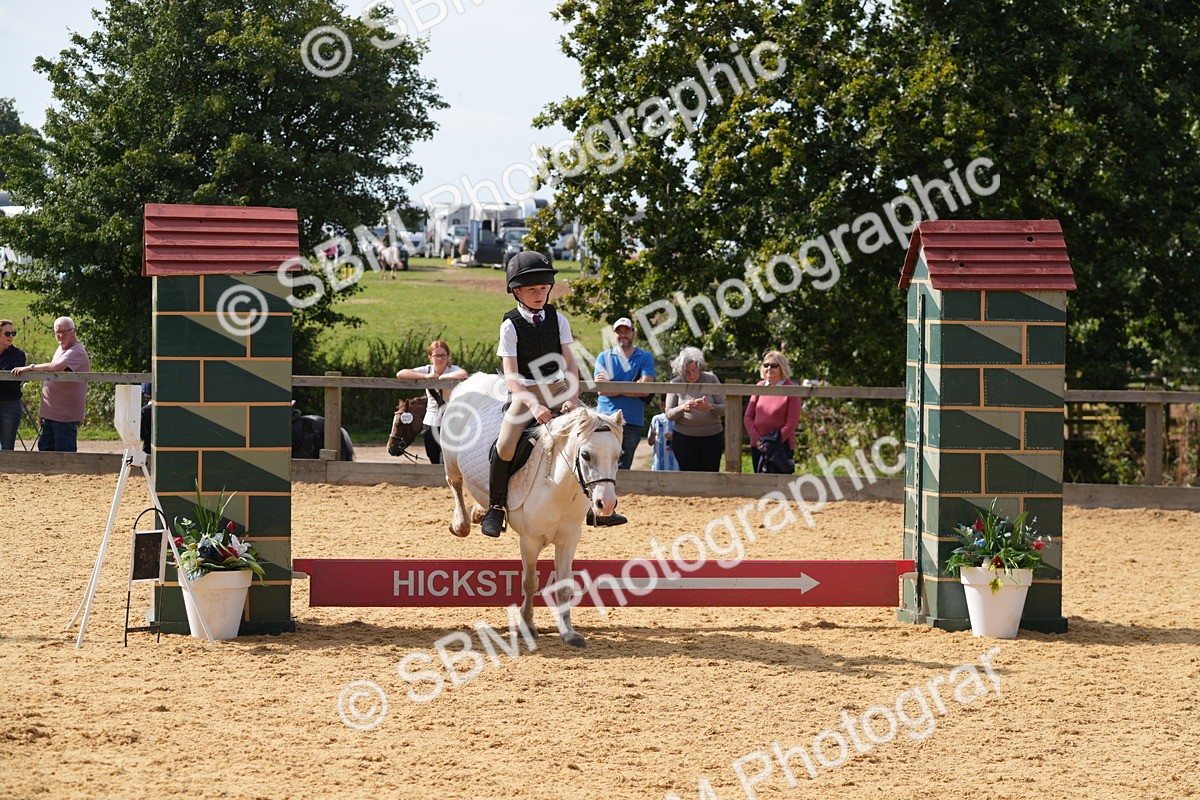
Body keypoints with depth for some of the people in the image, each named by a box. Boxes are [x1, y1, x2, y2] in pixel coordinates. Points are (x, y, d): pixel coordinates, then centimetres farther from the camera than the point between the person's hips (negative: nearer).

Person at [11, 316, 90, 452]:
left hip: (65, 414, -10)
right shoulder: (61, 348, 17)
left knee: (64, 452, -8)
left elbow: (56, 366, -31)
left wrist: (30, 367, -24)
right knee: (45, 447, 12)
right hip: (51, 412, 10)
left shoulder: (76, 352, -16)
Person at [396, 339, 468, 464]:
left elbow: (463, 374, -35)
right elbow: (400, 374, -9)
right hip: (431, 422, 5)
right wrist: (426, 376, -18)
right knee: (434, 462, 12)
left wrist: (441, 377, -22)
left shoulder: (454, 370, -9)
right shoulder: (427, 370, 2)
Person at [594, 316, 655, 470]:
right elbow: (600, 389, -2)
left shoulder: (645, 358, 8)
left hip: (632, 421, 0)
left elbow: (645, 390, -6)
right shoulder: (604, 357, 11)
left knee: (623, 467, 3)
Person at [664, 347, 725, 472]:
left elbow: (724, 409, -4)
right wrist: (682, 408, -21)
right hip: (684, 438, 0)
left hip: (712, 437, 0)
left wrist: (710, 407, -25)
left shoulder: (711, 379, -1)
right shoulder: (675, 384, 0)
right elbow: (669, 414, -1)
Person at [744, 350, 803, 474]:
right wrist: (757, 440, -5)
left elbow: (791, 423, -9)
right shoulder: (760, 387, 8)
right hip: (758, 446, 5)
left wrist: (774, 442, -15)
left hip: (782, 446, -5)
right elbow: (748, 416, 8)